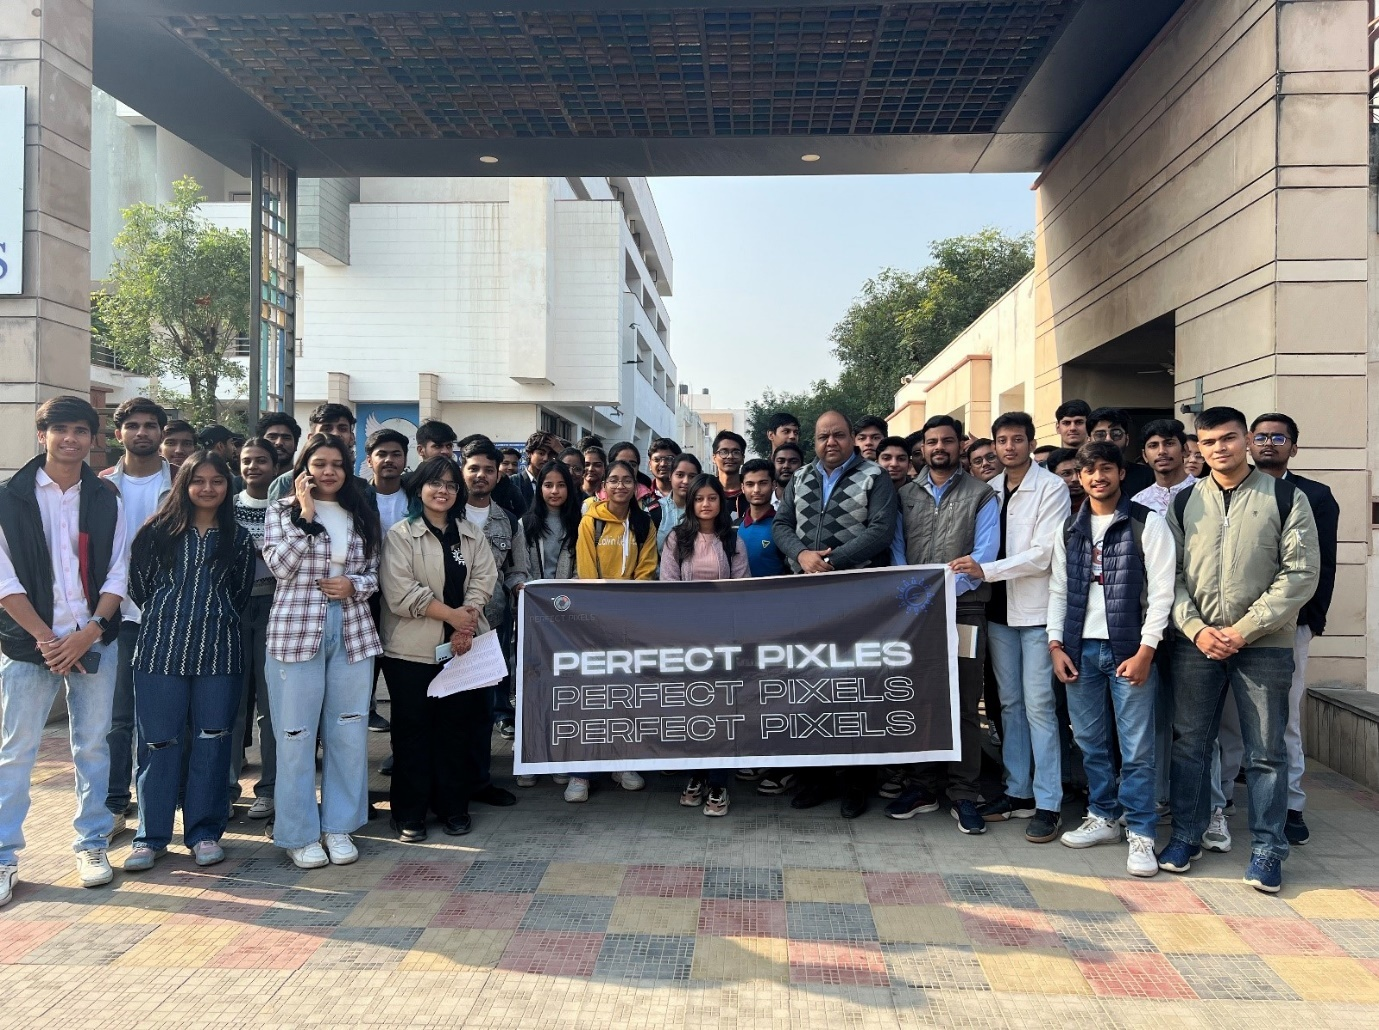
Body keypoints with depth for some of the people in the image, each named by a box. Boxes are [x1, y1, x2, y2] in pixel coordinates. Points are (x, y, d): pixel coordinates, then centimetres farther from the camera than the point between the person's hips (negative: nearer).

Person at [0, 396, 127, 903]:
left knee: (92, 745, 8)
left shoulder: (106, 499, 5)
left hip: (93, 641, 2)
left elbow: (117, 575, 2)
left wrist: (88, 632, -10)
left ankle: (92, 845, 20)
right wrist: (46, 637, -12)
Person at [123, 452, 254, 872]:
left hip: (218, 650, 1)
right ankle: (152, 835, 15)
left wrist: (212, 619, 13)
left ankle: (204, 831, 15)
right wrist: (164, 618, 12)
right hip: (162, 647, -1)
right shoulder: (160, 530, 4)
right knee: (159, 742, 3)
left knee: (211, 742, 4)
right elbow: (139, 582, 8)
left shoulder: (238, 538, 8)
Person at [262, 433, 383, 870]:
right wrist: (306, 514, -11)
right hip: (296, 630, -3)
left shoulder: (362, 514, 11)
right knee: (296, 734, 2)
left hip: (353, 632, 3)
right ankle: (299, 833, 14)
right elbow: (280, 565, -10)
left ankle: (339, 826, 20)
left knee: (349, 731, 7)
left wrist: (354, 584, -8)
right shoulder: (282, 510, 3)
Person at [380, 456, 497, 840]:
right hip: (412, 647, -3)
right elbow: (401, 593, -12)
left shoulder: (472, 534, 12)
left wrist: (467, 622, -15)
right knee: (412, 728, 4)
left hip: (461, 646, 4)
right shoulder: (400, 534, -2)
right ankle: (409, 812, 15)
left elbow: (483, 580, 2)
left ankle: (454, 806, 20)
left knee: (458, 725, 7)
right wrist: (452, 614, -14)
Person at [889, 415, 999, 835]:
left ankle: (964, 795, 8)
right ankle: (927, 786, 19)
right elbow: (897, 551, 8)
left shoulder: (981, 495, 3)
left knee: (964, 704, 0)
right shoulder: (906, 495, 13)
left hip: (963, 610, -3)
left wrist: (944, 593, -18)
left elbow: (984, 554, -7)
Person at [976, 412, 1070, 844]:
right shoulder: (989, 489, 9)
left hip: (1037, 610, -5)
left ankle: (1048, 803, 4)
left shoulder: (1051, 488, -7)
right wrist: (973, 571, -4)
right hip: (999, 609, 6)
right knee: (1009, 703, 12)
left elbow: (1044, 554, -15)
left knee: (1038, 706, -4)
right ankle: (1018, 791, 22)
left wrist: (987, 570, -21)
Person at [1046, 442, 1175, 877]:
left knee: (1136, 748, -2)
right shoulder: (1069, 530, 11)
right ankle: (1103, 816, 26)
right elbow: (1058, 591, 14)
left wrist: (1145, 650, -11)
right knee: (1090, 742, 11)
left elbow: (1162, 591, -6)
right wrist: (1056, 644, 4)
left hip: (1129, 649, -4)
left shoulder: (1148, 523, -2)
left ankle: (1141, 834, 8)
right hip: (1080, 649, 4)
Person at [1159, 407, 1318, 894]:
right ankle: (1185, 836, 22)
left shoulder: (1286, 498, -1)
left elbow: (1301, 573, -6)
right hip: (1195, 642, 2)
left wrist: (1244, 630, -12)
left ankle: (1267, 849, 17)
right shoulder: (1185, 502, 7)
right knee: (1189, 743, 9)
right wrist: (1196, 629, -9)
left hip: (1265, 645, -2)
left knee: (1267, 751, 4)